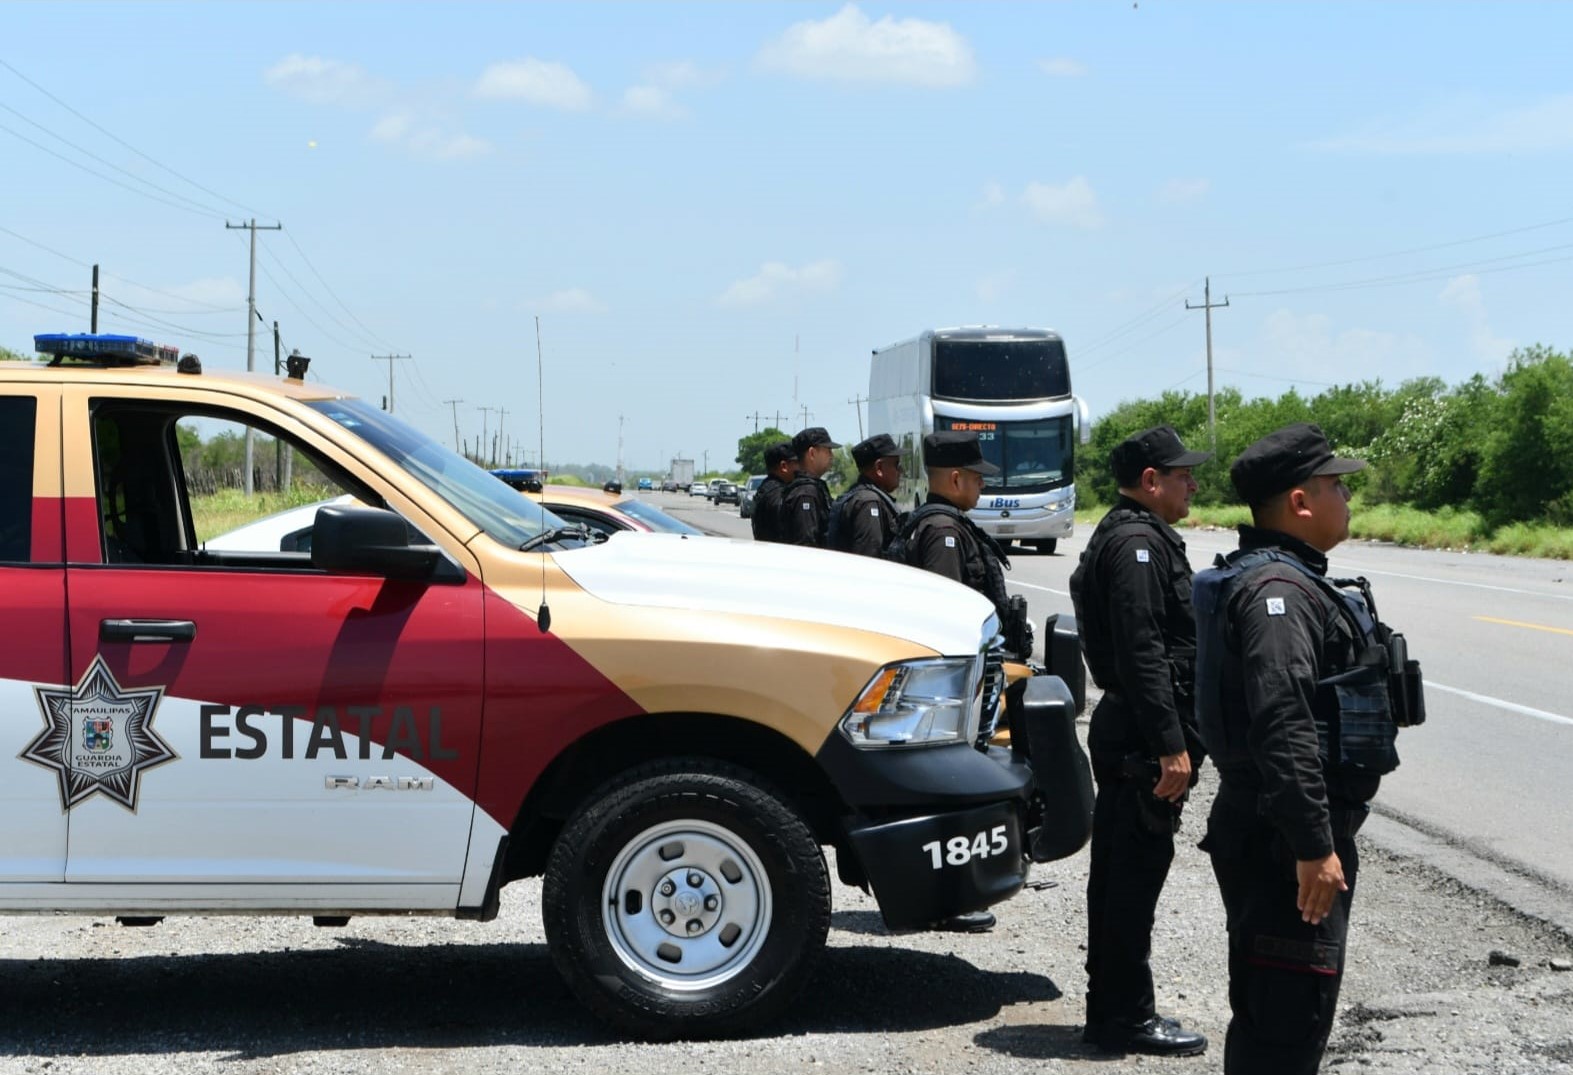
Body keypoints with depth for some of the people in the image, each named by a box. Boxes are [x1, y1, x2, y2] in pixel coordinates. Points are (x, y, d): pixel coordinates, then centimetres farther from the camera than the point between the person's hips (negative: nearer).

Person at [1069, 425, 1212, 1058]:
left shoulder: (1125, 536, 18)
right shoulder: (1139, 543, -16)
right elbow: (1142, 653, -24)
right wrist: (1171, 744, -25)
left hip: (1125, 732, 11)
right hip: (1144, 737, -11)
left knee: (1116, 872, 15)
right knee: (1138, 870, -4)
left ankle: (1109, 1011, 24)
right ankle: (1126, 1018, 2)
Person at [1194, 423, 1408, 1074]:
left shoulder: (1289, 580, 17)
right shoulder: (1278, 591, -19)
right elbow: (1284, 727, -28)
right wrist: (1314, 846, -29)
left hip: (1291, 835, 11)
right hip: (1284, 843, -11)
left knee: (1270, 1008, 19)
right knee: (1291, 1012, -8)